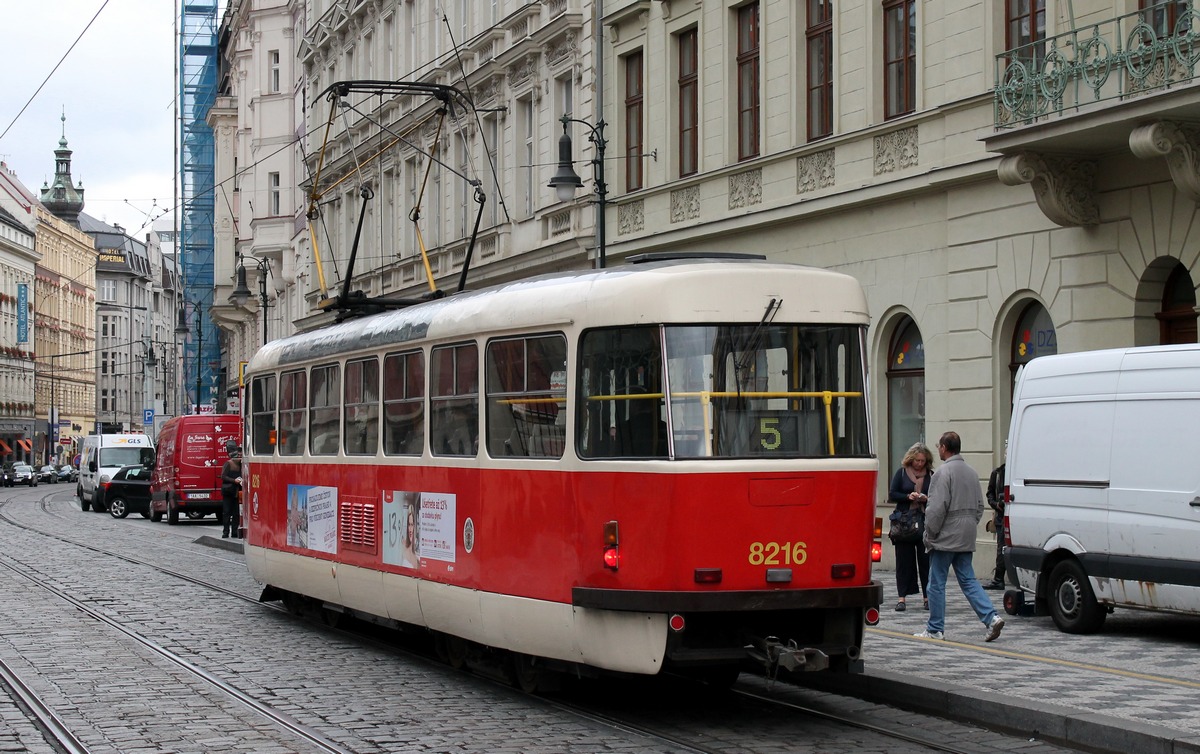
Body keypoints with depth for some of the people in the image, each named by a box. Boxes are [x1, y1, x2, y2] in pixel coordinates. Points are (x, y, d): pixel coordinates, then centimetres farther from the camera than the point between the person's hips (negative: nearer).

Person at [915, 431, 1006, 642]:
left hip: (946, 538, -8)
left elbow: (936, 508, -18)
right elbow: (980, 505, 17)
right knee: (968, 581, 10)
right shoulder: (972, 473, 13)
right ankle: (992, 617, -6)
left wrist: (929, 534, -9)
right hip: (966, 539, 8)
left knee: (937, 583, 2)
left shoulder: (944, 472, -14)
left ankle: (935, 629, 7)